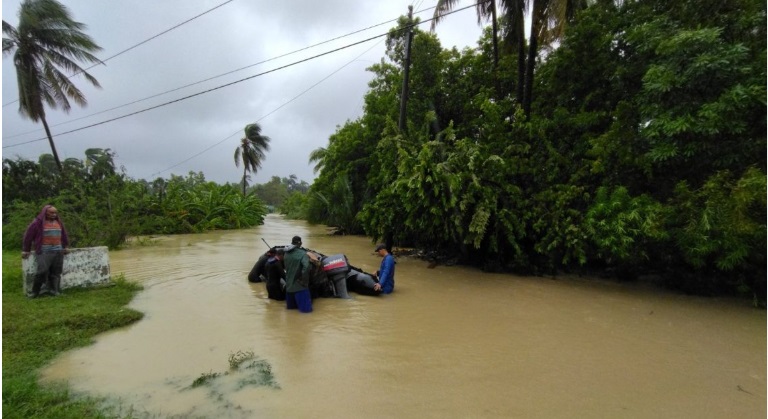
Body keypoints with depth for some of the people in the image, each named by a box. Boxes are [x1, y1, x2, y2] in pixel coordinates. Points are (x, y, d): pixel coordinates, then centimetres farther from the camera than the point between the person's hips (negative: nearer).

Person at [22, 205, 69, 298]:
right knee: (42, 271, -12)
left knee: (56, 272, 3)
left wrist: (65, 247, 22)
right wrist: (26, 250, 3)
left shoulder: (58, 222, 14)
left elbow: (64, 235, 22)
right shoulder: (37, 222, -2)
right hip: (44, 251, -4)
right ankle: (35, 291, 1)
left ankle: (55, 290, 8)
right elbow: (28, 236, 1)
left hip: (58, 251, 4)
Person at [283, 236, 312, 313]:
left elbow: (286, 267, 11)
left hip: (289, 284, 7)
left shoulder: (286, 253, 4)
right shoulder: (302, 253, -17)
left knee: (290, 305, 25)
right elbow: (306, 267, -31)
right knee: (305, 308, -1)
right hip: (299, 284, -7)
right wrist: (304, 280, -20)